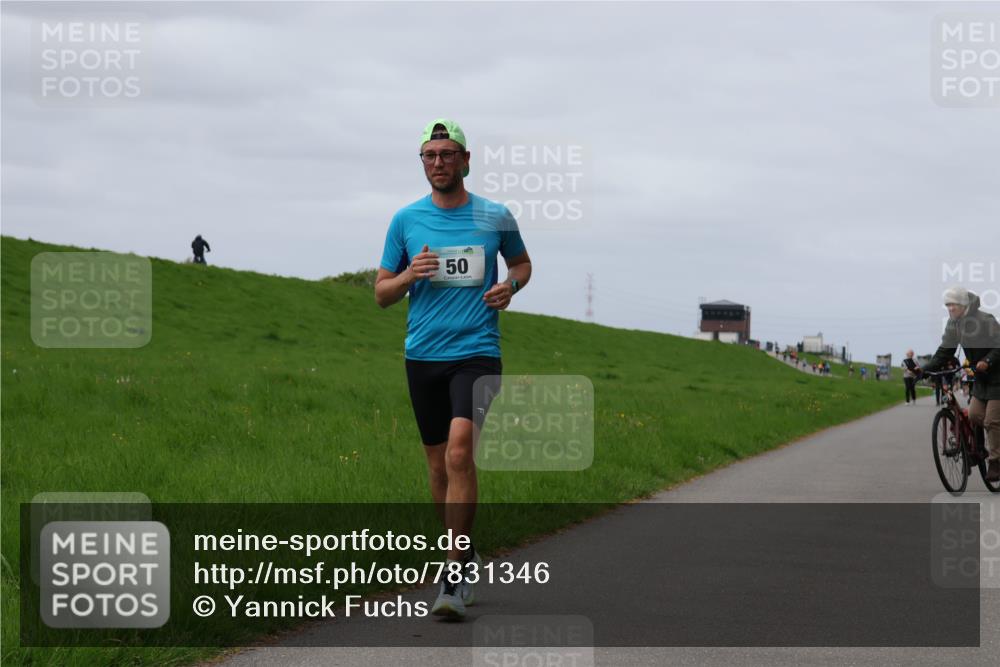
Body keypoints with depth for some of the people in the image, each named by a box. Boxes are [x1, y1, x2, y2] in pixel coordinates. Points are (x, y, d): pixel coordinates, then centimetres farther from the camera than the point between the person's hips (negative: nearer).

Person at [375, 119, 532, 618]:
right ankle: (464, 557, 30)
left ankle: (455, 574, -18)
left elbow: (522, 262, 22)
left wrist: (510, 286, 0)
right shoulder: (406, 220, 6)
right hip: (423, 355, 3)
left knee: (460, 451, -21)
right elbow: (381, 293, 11)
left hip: (476, 352, -3)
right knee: (438, 463, 9)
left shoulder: (495, 217, 4)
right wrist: (410, 275, -10)